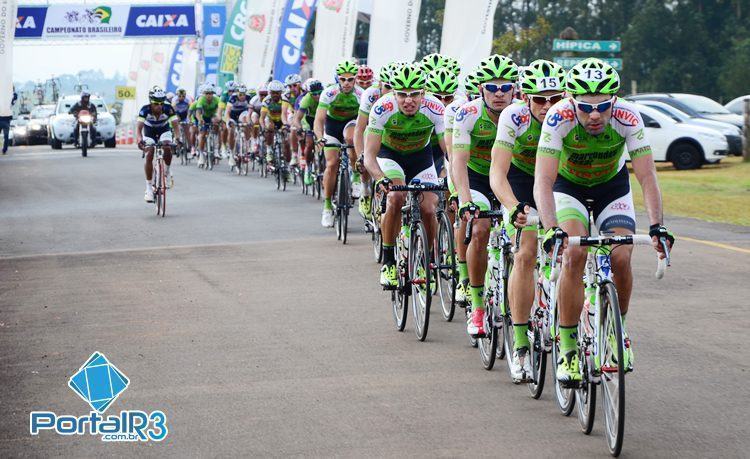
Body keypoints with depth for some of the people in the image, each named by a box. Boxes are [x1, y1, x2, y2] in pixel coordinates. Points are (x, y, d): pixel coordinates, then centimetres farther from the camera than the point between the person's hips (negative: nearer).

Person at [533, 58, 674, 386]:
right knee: (574, 254, -24)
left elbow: (647, 177, -29)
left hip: (612, 186, 1)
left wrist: (657, 226, -42)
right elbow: (543, 181, -38)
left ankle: (618, 330, 10)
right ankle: (568, 349, -15)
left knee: (621, 258, -18)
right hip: (568, 185, -1)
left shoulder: (628, 118, -30)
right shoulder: (559, 118, -34)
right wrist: (552, 229, -53)